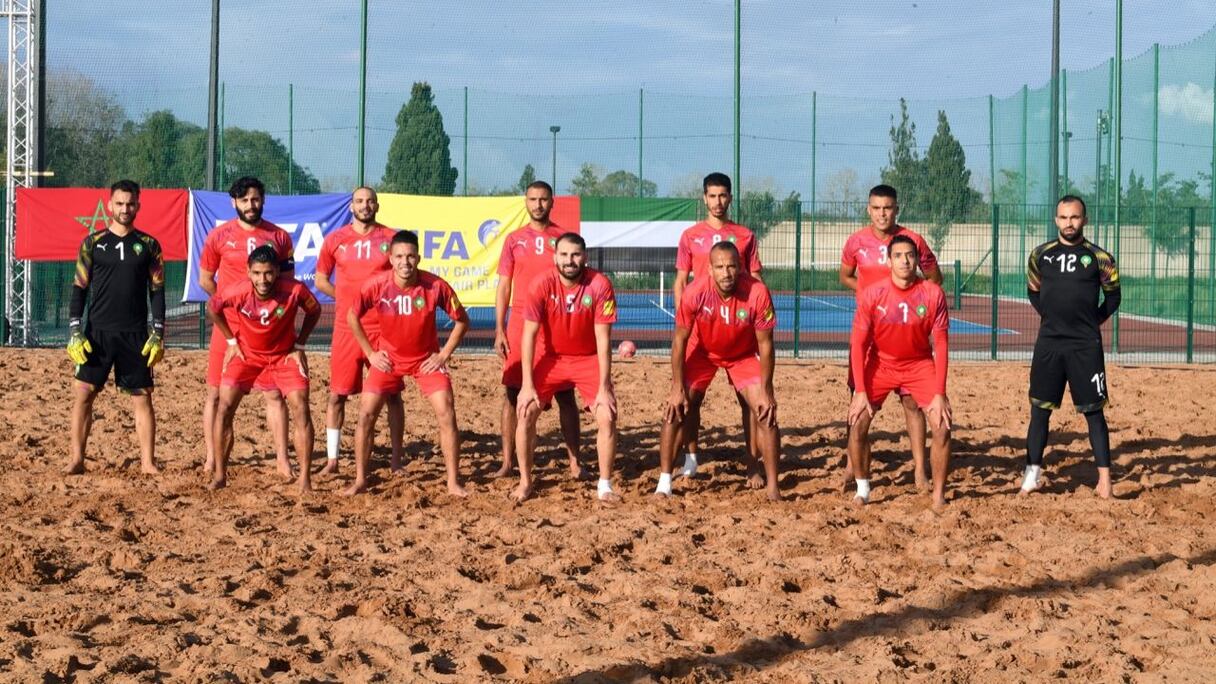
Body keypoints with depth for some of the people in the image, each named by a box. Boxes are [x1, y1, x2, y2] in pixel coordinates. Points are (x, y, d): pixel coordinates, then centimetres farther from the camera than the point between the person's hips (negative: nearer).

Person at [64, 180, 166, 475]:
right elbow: (79, 289, 5)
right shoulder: (92, 243, 5)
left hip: (135, 335, 0)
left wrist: (158, 335, -2)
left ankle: (148, 462, 4)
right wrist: (75, 333, -4)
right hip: (97, 332, 0)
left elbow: (157, 292, 6)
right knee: (84, 392, -4)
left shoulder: (148, 245, 6)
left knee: (142, 396, 0)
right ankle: (76, 459, 2)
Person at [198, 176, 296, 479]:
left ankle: (282, 460, 5)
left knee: (274, 393, 0)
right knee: (216, 394, 2)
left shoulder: (279, 237, 3)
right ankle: (211, 460, 10)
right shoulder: (219, 236, 0)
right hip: (228, 326, 0)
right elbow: (205, 280, 10)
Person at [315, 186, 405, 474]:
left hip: (385, 328, -1)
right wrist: (348, 299, 3)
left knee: (392, 395, 2)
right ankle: (332, 459, 10)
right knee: (337, 394, 2)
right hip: (346, 328, 1)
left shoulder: (391, 238, 2)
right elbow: (321, 280, 13)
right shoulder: (334, 240, 5)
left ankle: (396, 459, 10)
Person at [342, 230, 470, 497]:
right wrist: (370, 353, -3)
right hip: (388, 358, 1)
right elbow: (352, 317, -1)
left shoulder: (435, 286, -22)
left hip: (427, 359, -1)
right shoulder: (376, 286, -20)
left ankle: (454, 483, 2)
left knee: (447, 415, -9)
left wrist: (444, 355, -9)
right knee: (366, 415, -6)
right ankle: (360, 481, 7)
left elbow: (462, 320, -6)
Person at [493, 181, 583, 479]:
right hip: (520, 325, 1)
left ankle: (574, 462, 2)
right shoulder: (514, 239, 8)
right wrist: (499, 330, 0)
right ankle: (507, 462, 6)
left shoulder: (564, 237, 5)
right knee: (513, 393, 1)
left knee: (565, 394, 0)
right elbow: (504, 286, 8)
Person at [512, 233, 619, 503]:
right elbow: (529, 335, -16)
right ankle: (525, 482, 5)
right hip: (550, 357, 0)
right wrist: (528, 385, -20)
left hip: (589, 359, 0)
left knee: (607, 417, -12)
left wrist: (604, 387, -19)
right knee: (526, 412, -11)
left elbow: (603, 338, -18)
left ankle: (605, 485, 4)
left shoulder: (600, 285, -21)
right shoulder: (541, 285, -20)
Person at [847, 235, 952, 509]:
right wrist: (860, 392, -18)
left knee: (942, 425, -13)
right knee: (858, 422, -14)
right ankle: (862, 490, 3)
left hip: (920, 363, 0)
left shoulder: (933, 294, -15)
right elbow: (858, 344, -12)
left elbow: (941, 345, -12)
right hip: (880, 363, 0)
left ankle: (939, 496, 0)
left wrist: (939, 394, -16)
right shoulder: (872, 294, -17)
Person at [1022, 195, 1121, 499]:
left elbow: (1113, 297, 9)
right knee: (1039, 408, 4)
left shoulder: (1099, 257, -1)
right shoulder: (1041, 254, 6)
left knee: (1094, 412, 0)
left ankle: (1104, 479, 1)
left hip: (1085, 346, -3)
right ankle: (1032, 473, 10)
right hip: (1048, 343, 3)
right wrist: (1051, 315, 8)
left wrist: (1093, 322, 2)